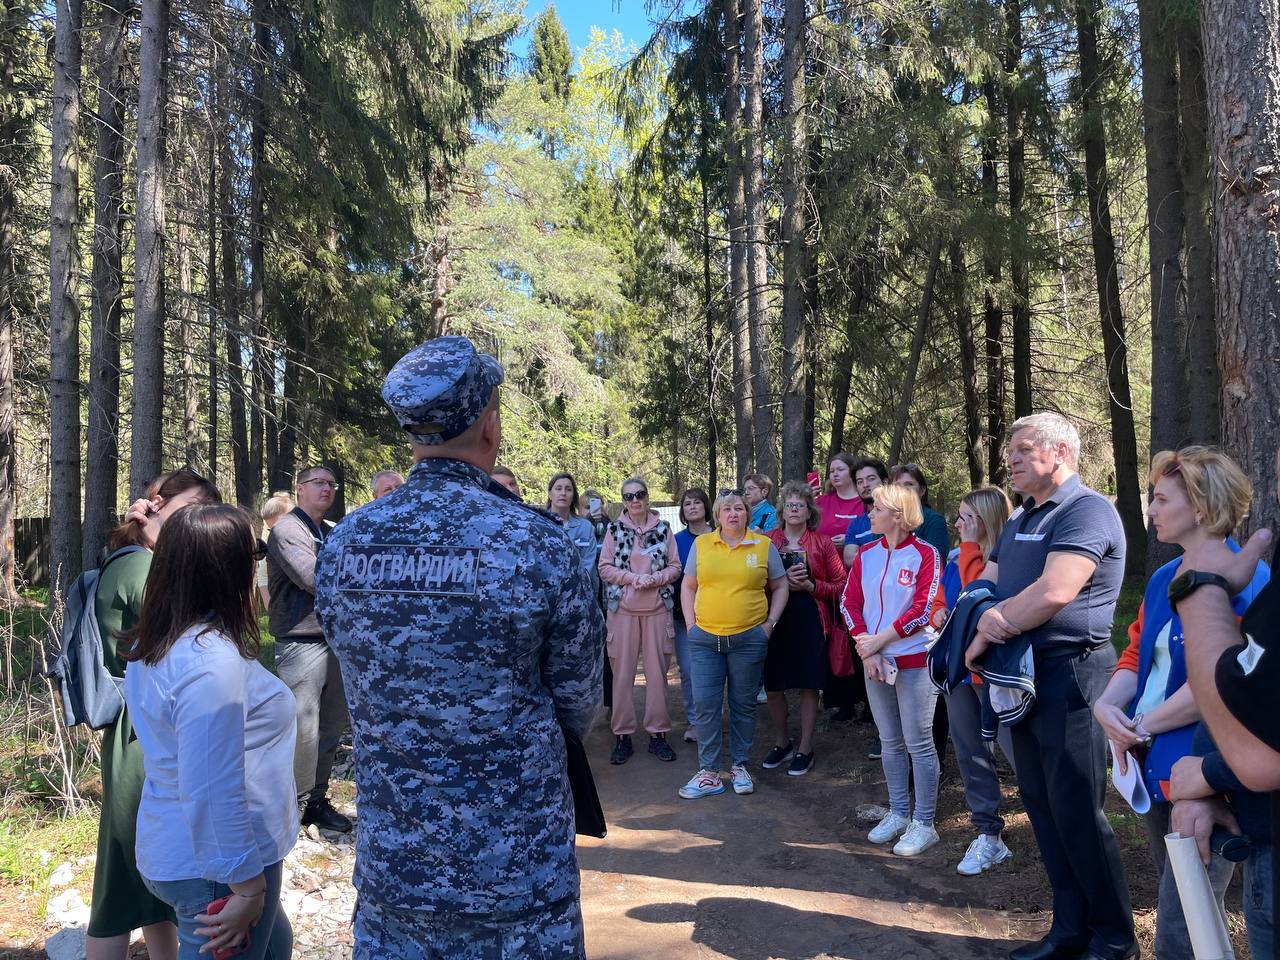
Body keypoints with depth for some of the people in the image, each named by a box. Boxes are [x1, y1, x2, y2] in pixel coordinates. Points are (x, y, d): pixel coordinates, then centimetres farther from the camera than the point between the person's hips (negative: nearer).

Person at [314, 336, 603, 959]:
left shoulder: (343, 543, -7)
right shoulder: (537, 544, -20)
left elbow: (363, 680, 5)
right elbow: (580, 702, -7)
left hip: (390, 862, 4)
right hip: (516, 875, -3)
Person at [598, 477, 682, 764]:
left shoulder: (663, 528, 4)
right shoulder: (614, 529, 2)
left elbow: (675, 567, 5)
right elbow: (605, 568, 0)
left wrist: (654, 579, -14)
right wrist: (633, 578, -14)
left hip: (657, 608, 1)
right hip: (622, 609, -1)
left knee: (657, 672, 5)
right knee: (622, 673, 2)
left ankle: (658, 733, 17)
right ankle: (622, 735, 13)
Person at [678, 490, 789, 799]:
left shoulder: (764, 546, 2)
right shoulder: (701, 544, 4)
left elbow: (780, 587, 9)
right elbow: (688, 587, 11)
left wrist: (770, 623, 2)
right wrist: (690, 623, 4)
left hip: (749, 639, -1)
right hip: (705, 638, 1)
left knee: (743, 705, 10)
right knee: (706, 704, 1)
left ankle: (739, 766, 25)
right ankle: (708, 773, 11)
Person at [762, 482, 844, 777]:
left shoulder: (822, 543, 2)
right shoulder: (767, 541, 5)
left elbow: (841, 585, 2)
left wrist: (811, 585, -14)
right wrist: (782, 581, -13)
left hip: (811, 621, -1)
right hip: (775, 620, 2)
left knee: (809, 686, 5)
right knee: (773, 685, 6)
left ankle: (805, 749, 19)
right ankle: (782, 743, 27)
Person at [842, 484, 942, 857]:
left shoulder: (924, 554, -10)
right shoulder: (866, 554, 5)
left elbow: (922, 609, -15)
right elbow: (849, 603, 3)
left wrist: (878, 640, -14)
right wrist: (866, 650, -8)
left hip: (914, 660, -5)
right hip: (875, 661, 5)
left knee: (918, 744, 1)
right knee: (890, 742, 15)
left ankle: (924, 823, 14)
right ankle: (898, 813, 28)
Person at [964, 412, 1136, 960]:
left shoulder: (1087, 510, -13)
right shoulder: (1020, 520, 16)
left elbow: (1054, 592, -24)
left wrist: (986, 635, -14)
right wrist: (986, 614, -10)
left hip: (1071, 673, -9)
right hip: (1023, 674, 9)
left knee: (1076, 811, -1)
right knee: (1042, 806, 13)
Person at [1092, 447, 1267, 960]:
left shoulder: (1242, 579, -16)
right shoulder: (1163, 578, 11)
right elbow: (1136, 655, 12)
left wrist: (1140, 726, -14)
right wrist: (1107, 703, -9)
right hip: (1157, 765, 9)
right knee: (1174, 911, 23)